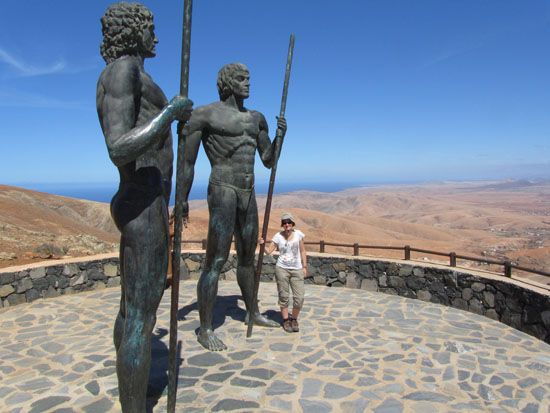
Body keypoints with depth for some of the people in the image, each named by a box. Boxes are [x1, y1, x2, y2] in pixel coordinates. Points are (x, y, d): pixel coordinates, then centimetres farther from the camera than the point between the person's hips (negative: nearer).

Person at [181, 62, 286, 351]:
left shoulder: (256, 119, 16)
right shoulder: (205, 115, -4)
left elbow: (269, 161, 18)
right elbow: (187, 162, -5)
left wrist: (280, 135, 3)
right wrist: (182, 201, -8)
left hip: (248, 195, 7)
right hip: (222, 191, -7)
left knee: (247, 257, 17)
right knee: (216, 261, -8)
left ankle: (253, 313, 33)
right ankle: (205, 329, 4)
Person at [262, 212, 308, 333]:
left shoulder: (298, 234, 0)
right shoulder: (278, 236, -1)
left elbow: (302, 251, 7)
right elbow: (268, 251, -4)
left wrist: (304, 266, 4)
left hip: (297, 270, 1)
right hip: (282, 269, -1)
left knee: (299, 298, -2)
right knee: (283, 296, 6)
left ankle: (294, 319, 21)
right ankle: (285, 320, 23)